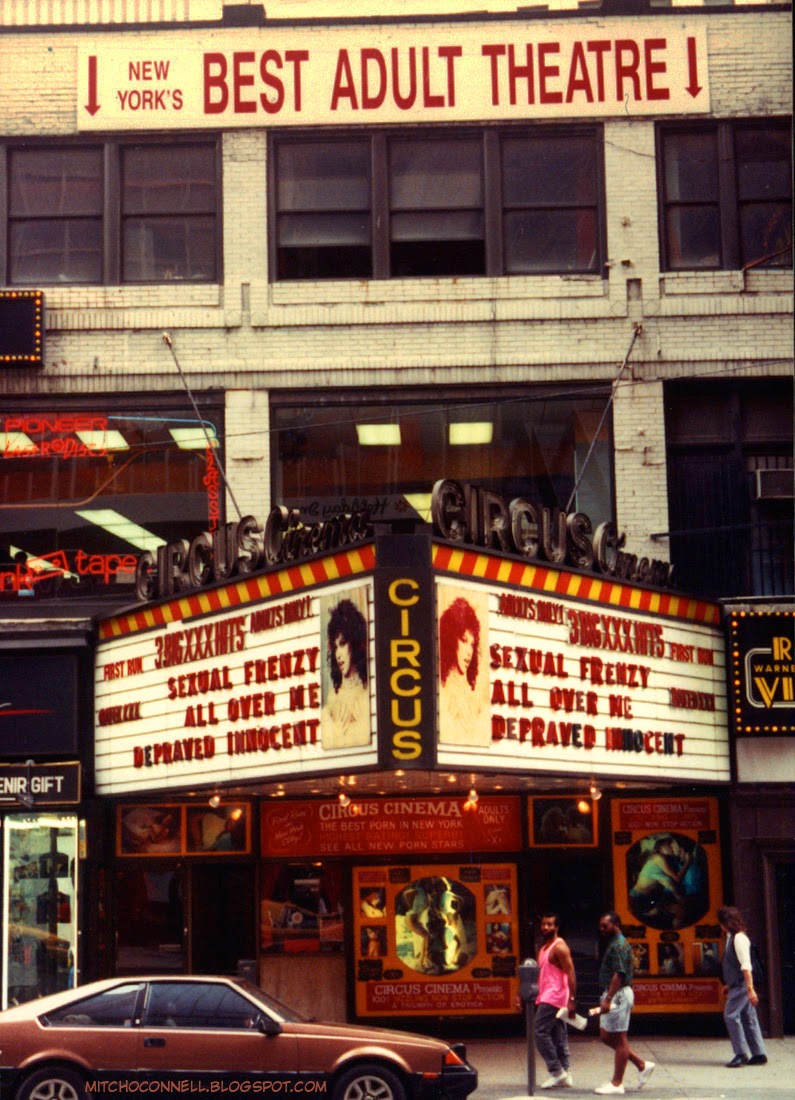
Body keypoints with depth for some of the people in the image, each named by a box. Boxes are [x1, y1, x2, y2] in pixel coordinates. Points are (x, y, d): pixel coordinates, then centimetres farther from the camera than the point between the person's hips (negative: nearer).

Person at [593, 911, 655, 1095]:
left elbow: (619, 974, -23)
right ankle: (642, 1065, 18)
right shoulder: (613, 944, 17)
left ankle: (616, 1084, 1)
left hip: (618, 995, -11)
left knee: (618, 1039, -4)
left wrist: (607, 999, -27)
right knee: (606, 1037, 13)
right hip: (613, 995, 11)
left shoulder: (618, 945, -15)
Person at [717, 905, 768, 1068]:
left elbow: (746, 965, -21)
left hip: (742, 985, -10)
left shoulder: (739, 938, -16)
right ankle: (759, 1054, 13)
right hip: (736, 985, 10)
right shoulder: (731, 937, 14)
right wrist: (728, 985, 25)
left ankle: (741, 1054, -6)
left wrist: (750, 988, -25)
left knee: (731, 1015, -10)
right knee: (748, 1018, 10)